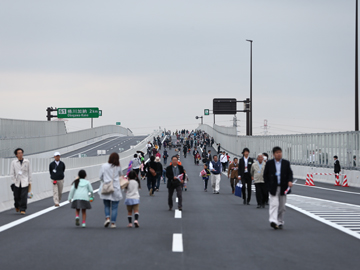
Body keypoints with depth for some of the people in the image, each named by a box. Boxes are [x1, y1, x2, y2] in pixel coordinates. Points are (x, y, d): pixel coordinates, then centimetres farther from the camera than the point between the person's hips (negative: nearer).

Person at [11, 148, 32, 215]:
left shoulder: (27, 162, 5)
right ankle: (17, 206, 34)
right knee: (16, 196, 5)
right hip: (17, 182, 0)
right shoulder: (13, 162, 3)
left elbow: (29, 172, 7)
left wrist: (30, 182, 5)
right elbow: (12, 173, 3)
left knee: (24, 196, -11)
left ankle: (23, 209, -5)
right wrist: (13, 182, -3)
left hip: (25, 182, 0)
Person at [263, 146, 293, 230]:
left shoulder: (286, 163, 6)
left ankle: (280, 222, 20)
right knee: (274, 204, -15)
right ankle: (273, 221, -25)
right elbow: (265, 175, 5)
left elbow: (290, 173, 4)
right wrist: (268, 185, -3)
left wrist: (290, 181, -16)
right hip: (273, 188, -2)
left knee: (282, 206, 9)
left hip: (283, 188, 3)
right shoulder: (269, 163, 1)